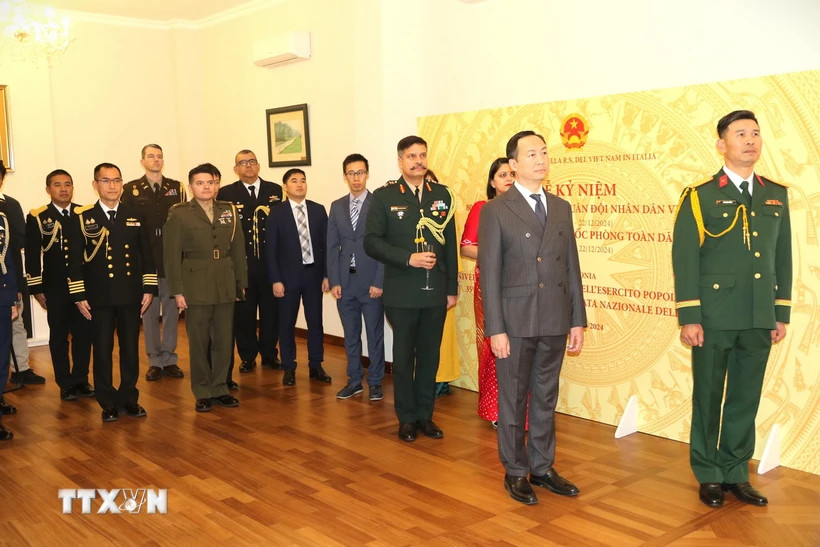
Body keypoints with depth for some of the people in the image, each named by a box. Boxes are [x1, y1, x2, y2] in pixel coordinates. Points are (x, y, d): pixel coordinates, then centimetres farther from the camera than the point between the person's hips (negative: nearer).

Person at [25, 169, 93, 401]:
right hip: (54, 288, -1)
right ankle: (66, 384, 19)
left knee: (83, 334, 7)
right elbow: (32, 256, 0)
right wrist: (36, 289, -4)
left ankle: (81, 379, 22)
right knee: (59, 337, 7)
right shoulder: (37, 217, -1)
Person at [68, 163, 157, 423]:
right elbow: (75, 260, -1)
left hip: (131, 295, 2)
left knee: (130, 348, 8)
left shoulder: (136, 215, 7)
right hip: (99, 297, -2)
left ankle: (129, 398, 21)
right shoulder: (82, 218, 0)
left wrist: (149, 288, 2)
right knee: (102, 351, 4)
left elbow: (146, 254, 8)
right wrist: (79, 296, -5)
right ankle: (108, 403, 15)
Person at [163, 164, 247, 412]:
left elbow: (238, 250, 9)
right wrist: (177, 291, -9)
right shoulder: (179, 214, -3)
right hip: (196, 287, -3)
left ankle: (219, 388, 21)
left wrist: (241, 283, 6)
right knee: (199, 342, 5)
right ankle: (202, 392, 17)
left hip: (226, 287, 3)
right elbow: (172, 256, -5)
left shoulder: (229, 211, 8)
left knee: (223, 341, 8)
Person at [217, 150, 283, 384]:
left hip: (270, 262, 1)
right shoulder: (226, 194, 3)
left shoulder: (275, 190, 8)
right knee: (243, 313, 5)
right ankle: (247, 357, 19)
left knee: (271, 310, 7)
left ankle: (269, 354, 22)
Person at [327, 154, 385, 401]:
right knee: (351, 335, 12)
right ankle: (354, 381, 23)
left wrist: (379, 282, -12)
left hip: (371, 282, -4)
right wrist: (334, 281, 0)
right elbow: (332, 247, 8)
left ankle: (375, 382, 17)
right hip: (345, 281, 4)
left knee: (375, 334, 5)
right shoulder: (337, 206, 9)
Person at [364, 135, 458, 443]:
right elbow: (371, 242, -7)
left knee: (430, 356, 10)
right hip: (402, 292, -3)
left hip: (435, 291, 3)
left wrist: (452, 288, 6)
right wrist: (408, 258, -17)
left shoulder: (442, 194, 7)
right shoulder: (384, 196, -2)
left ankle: (425, 415, 23)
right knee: (404, 356, 8)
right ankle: (406, 418, 21)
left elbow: (450, 244, 7)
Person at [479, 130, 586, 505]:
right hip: (515, 321, -4)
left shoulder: (561, 208, 10)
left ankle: (542, 467, 29)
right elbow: (489, 273, -8)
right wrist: (495, 329, -12)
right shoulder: (495, 211, -6)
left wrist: (578, 320, 7)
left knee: (546, 400, 15)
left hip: (555, 321, 5)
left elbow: (571, 267, 10)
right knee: (513, 400, 8)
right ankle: (516, 472, 22)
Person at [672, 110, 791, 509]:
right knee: (708, 398, 8)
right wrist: (689, 318, -13)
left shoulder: (776, 195, 10)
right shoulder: (699, 196, -4)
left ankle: (736, 473, 26)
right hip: (715, 318, -4)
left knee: (746, 398, 11)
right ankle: (709, 475, 23)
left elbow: (782, 257, 11)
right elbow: (684, 260, -8)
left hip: (759, 319, 4)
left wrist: (782, 314, 8)